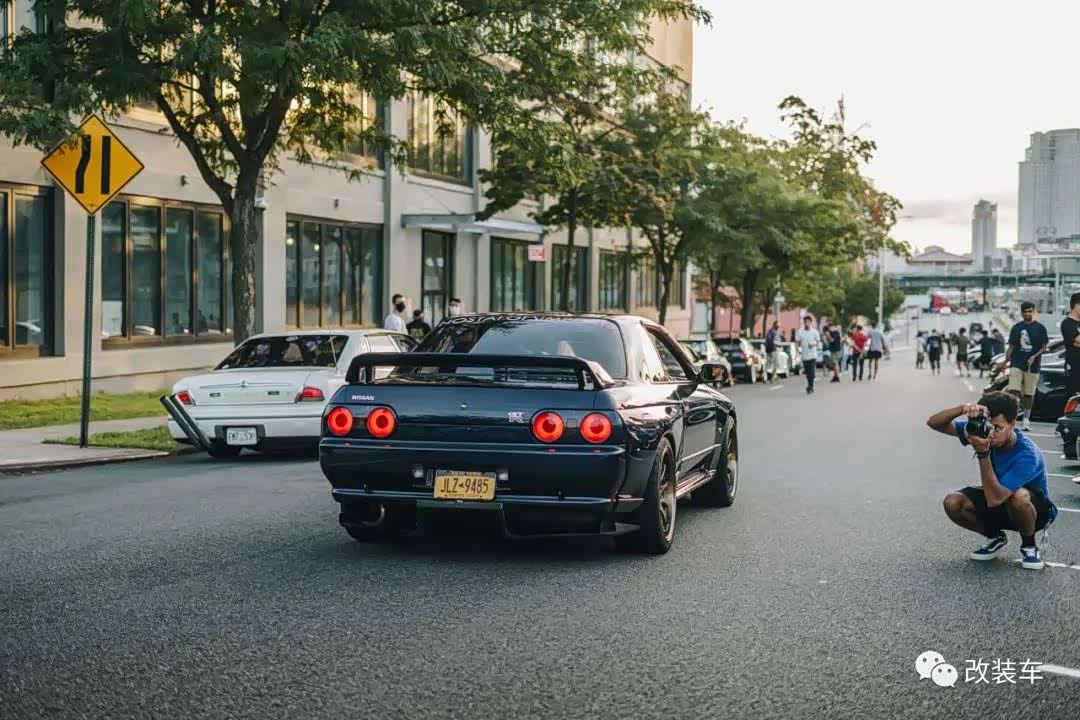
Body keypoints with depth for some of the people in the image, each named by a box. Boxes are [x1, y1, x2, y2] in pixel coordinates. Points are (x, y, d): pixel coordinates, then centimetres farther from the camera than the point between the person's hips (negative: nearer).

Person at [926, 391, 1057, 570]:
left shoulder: (1026, 455, -35)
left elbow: (994, 499, -42)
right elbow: (934, 423, -22)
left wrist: (982, 453, -47)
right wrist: (962, 409, -41)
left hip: (1036, 510, -5)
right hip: (1001, 506, 5)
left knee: (1017, 495, -41)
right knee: (952, 503, -21)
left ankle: (1029, 545, -10)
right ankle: (995, 537, 7)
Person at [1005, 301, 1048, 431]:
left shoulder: (1040, 328, 1)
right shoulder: (1016, 328, 7)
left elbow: (1044, 347, 1)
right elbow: (1011, 347, 11)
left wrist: (1034, 357, -15)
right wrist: (1005, 362, 1)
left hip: (1032, 366, -1)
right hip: (1016, 364, 1)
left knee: (1029, 394, 6)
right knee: (1013, 391, -12)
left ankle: (1026, 419, 16)